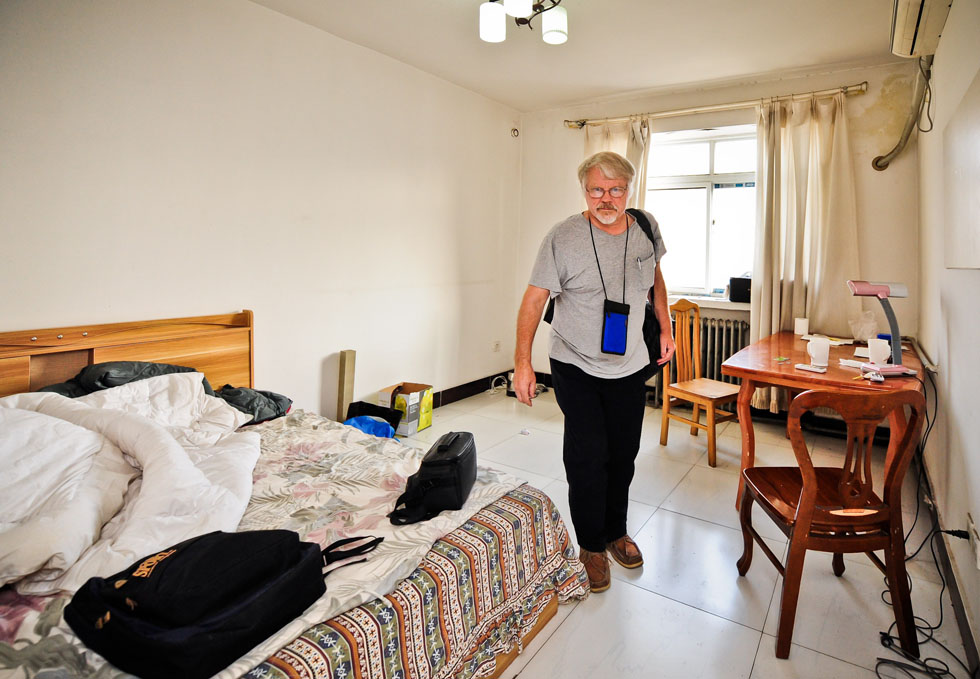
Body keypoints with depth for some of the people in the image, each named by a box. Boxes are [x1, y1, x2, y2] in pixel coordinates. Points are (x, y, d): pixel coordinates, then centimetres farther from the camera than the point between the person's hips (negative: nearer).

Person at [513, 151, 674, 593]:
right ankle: (591, 546, 18)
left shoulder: (645, 228, 0)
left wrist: (665, 328, 15)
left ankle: (616, 531, 36)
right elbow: (534, 299, -15)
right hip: (576, 368, -4)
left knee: (623, 456, 13)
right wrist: (523, 361, -21)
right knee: (588, 456, -5)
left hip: (630, 367, 4)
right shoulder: (563, 237, -14)